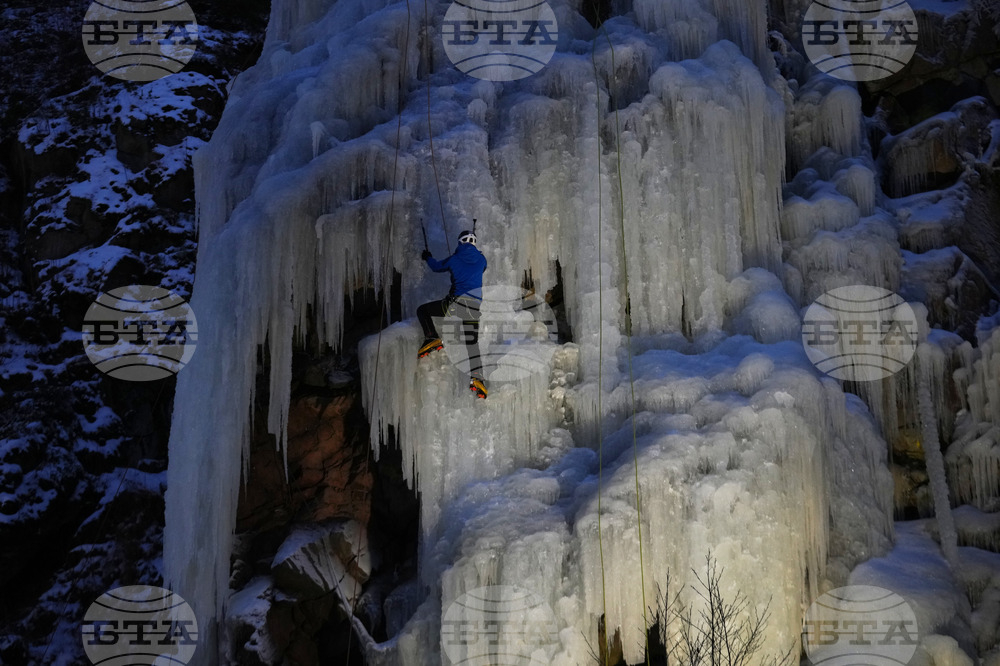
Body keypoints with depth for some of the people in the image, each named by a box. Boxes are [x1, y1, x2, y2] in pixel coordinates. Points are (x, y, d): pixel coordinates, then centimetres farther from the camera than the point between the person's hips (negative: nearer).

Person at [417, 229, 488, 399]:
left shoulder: (454, 260, 7)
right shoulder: (481, 260, 13)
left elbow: (437, 267, 25)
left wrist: (428, 257, 47)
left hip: (457, 303, -3)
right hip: (476, 307, 3)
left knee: (423, 310, 14)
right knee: (472, 342, 12)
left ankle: (432, 338, -9)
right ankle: (477, 377, -7)